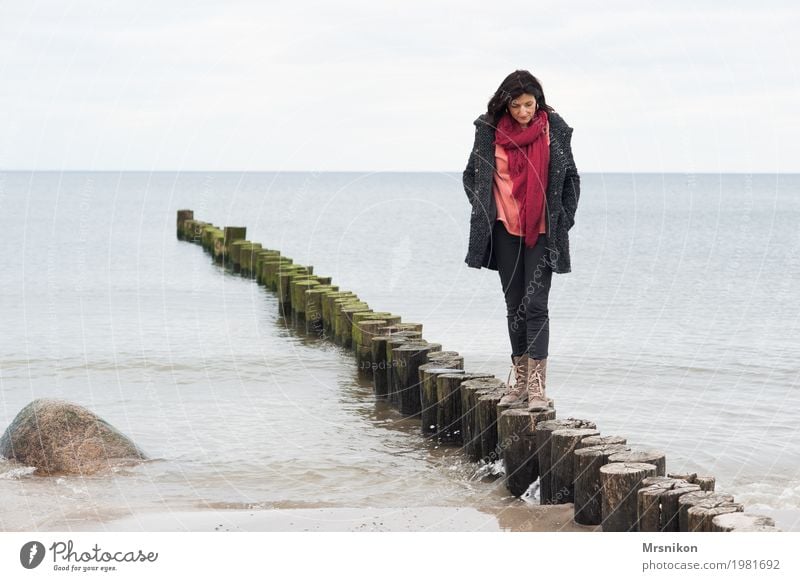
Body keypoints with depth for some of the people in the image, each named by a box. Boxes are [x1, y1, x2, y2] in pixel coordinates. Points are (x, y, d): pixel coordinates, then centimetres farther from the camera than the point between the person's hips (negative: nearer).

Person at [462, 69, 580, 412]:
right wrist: (484, 212, 4)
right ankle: (520, 382, 15)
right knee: (515, 306, 7)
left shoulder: (554, 129, -1)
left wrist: (564, 220, 2)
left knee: (536, 304, -9)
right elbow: (471, 175, 14)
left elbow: (571, 178, 8)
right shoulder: (490, 129, 1)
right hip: (505, 230, 2)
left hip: (542, 231, -2)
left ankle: (537, 386, -10)